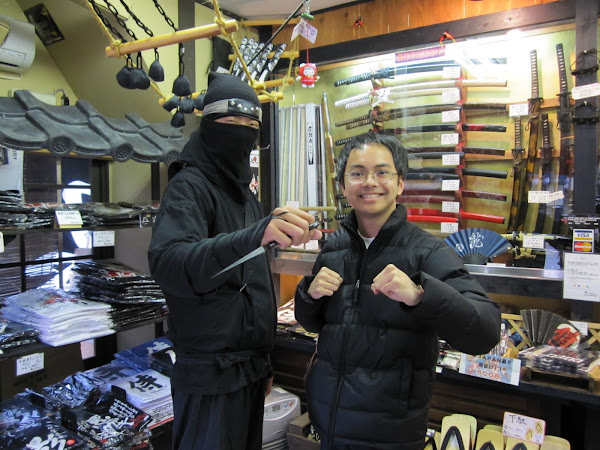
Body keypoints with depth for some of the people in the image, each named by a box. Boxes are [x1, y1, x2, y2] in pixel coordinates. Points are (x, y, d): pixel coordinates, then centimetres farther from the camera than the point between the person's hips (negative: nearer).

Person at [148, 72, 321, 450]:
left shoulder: (246, 195, 13)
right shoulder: (190, 187, -13)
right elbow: (168, 262, -34)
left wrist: (263, 362, 18)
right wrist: (255, 234, -50)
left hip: (249, 368, 8)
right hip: (211, 377, -8)